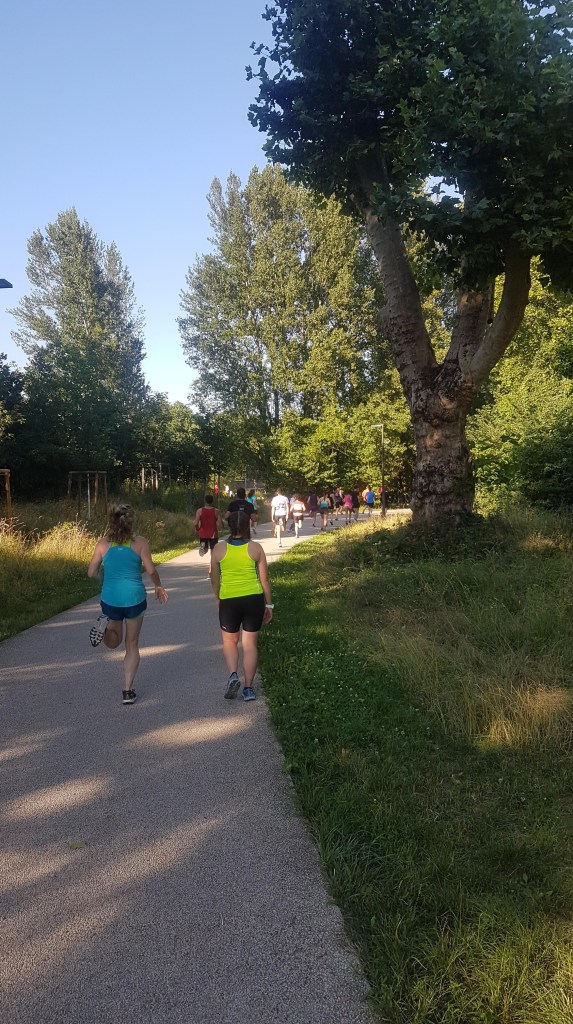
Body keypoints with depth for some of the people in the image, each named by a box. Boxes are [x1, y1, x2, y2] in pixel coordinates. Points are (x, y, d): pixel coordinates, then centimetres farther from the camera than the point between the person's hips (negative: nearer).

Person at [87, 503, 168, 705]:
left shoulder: (103, 543, -2)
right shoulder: (140, 543, -7)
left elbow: (91, 573, -1)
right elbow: (151, 570, -7)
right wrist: (159, 586, 11)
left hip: (110, 599, 1)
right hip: (134, 598, -1)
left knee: (114, 642, 24)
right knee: (132, 645, 14)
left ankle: (104, 626, -10)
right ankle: (128, 690, 10)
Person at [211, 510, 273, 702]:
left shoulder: (219, 548, -2)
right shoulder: (255, 548, -3)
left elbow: (214, 579, 6)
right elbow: (264, 579, 1)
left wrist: (218, 598, 23)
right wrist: (268, 604, 11)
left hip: (229, 600, 0)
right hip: (254, 599, 0)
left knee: (229, 641, 19)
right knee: (250, 644, 9)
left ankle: (233, 676, -2)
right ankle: (248, 688, 12)